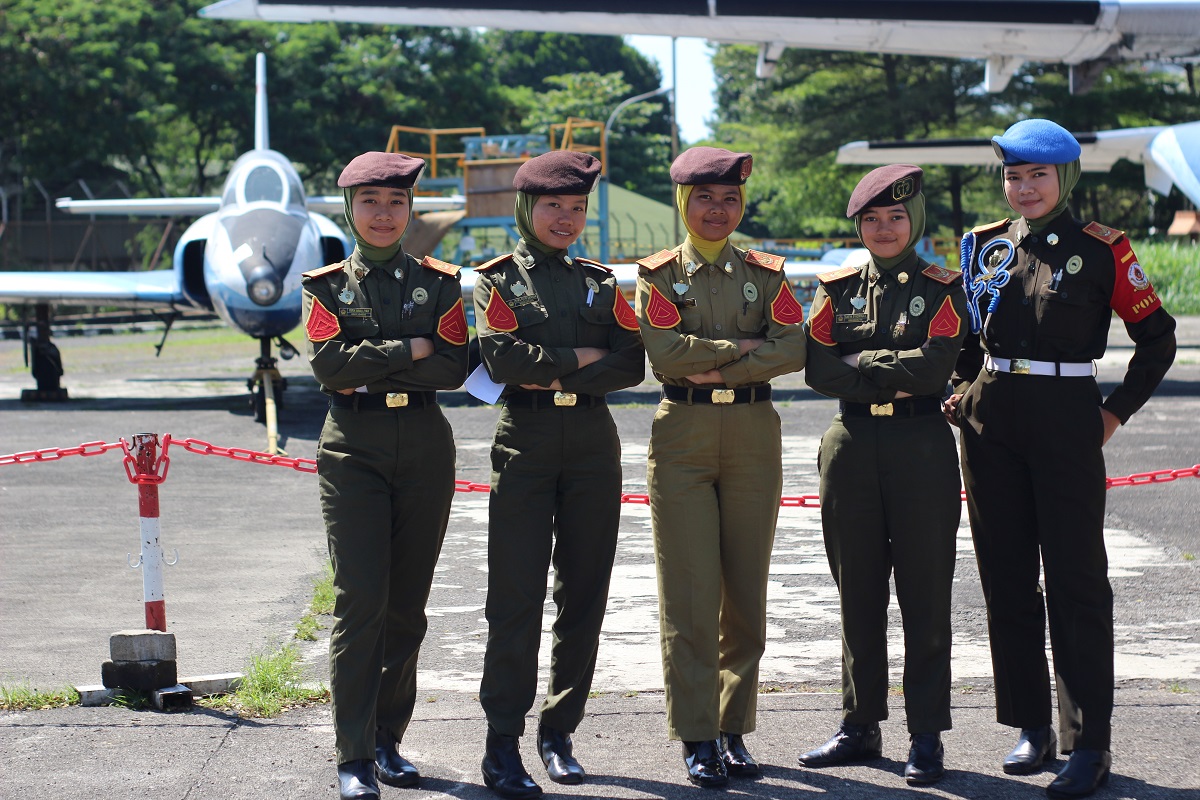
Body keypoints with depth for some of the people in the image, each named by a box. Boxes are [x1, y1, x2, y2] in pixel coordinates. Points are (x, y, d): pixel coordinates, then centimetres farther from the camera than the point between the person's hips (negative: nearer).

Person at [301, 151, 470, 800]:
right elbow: (329, 363, -10)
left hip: (425, 449, 2)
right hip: (354, 449, -2)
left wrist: (369, 368, -10)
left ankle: (389, 739, 18)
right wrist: (410, 349, -11)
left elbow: (454, 367, -5)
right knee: (360, 601, -10)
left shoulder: (439, 282, 8)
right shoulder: (325, 285, 6)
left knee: (408, 602, 6)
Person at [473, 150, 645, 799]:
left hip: (593, 445, 4)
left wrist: (550, 375, -9)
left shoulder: (601, 282, 14)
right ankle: (503, 745, -4)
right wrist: (580, 357, -6)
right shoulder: (497, 279, 4)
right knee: (516, 598, -7)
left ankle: (559, 731, 16)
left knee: (585, 596, 5)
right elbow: (502, 359, -12)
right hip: (525, 442, -4)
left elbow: (630, 364, 1)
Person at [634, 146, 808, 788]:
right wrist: (743, 346, -8)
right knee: (691, 594, -4)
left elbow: (791, 350, -6)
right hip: (682, 437, -2)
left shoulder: (765, 273, 10)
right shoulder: (657, 275, 5)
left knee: (747, 591, 3)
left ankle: (735, 728, 14)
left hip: (753, 435, 2)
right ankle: (697, 737, 2)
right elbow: (664, 352, -11)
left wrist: (709, 366, -11)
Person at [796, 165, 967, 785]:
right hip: (852, 448, 3)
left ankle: (927, 736, 6)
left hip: (922, 449, -3)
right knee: (858, 593, 9)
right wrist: (898, 376, -11)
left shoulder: (941, 288, 1)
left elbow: (935, 363, -14)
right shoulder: (837, 287, 8)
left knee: (925, 595, 0)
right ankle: (860, 727, 19)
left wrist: (859, 363, -10)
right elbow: (818, 370, -4)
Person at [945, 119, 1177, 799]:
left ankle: (1090, 744, -1)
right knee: (1006, 576, 8)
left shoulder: (1102, 250, -4)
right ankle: (1032, 728, 18)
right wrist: (963, 389, 9)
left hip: (1066, 419, -5)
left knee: (1077, 579, -4)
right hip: (989, 423, 5)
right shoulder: (984, 245, 9)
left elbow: (1158, 337, 1)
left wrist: (1115, 412, -3)